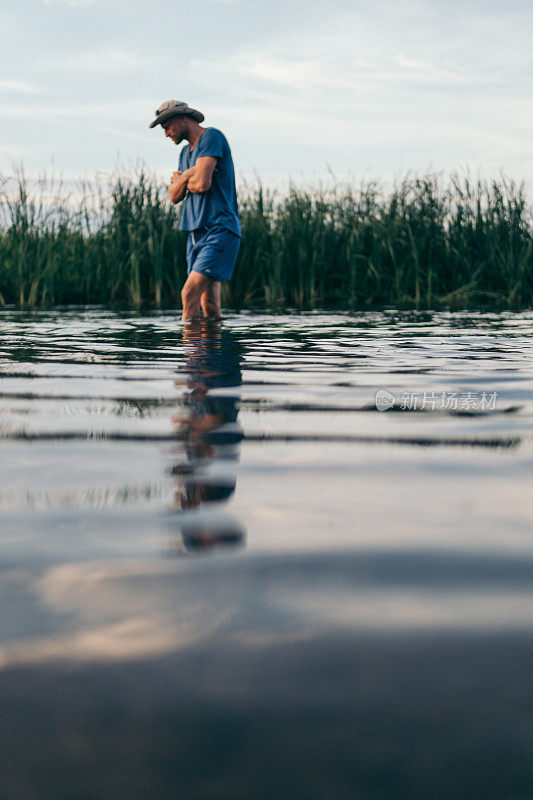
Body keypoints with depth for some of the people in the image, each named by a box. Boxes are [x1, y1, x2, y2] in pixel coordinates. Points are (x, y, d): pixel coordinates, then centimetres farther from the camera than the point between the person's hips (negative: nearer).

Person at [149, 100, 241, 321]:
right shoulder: (185, 153, 23)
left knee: (190, 293, -20)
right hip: (197, 233, 8)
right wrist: (185, 178, -5)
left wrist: (181, 179, 5)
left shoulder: (211, 137, -5)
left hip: (219, 230, -8)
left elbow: (202, 184, -17)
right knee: (209, 306, 1)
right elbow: (174, 196, 15)